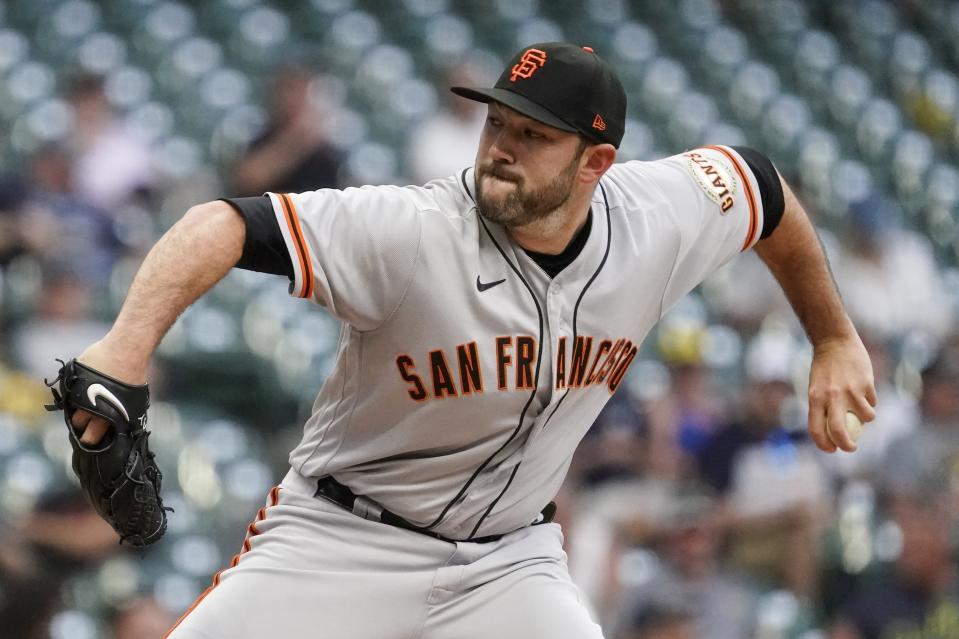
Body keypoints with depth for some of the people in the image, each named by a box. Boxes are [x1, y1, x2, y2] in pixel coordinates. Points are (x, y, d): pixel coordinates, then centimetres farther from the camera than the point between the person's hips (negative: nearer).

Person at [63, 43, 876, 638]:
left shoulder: (657, 218, -11)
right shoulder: (412, 231, -26)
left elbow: (763, 186, 10)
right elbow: (225, 224, -36)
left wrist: (834, 340, 19)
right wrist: (131, 340, -54)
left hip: (507, 559, 4)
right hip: (343, 535, -4)